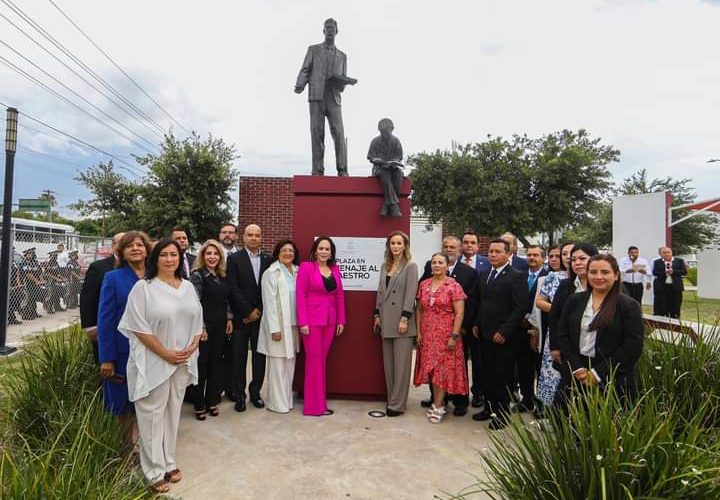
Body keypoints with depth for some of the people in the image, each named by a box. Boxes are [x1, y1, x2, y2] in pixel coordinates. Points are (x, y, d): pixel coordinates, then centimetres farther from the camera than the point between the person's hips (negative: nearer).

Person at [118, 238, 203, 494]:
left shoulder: (188, 287, 7)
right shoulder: (143, 287, -9)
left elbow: (197, 321, 11)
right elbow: (139, 327, -13)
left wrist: (191, 347, -5)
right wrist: (166, 353, -15)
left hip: (183, 361, 5)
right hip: (154, 361, -5)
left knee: (173, 412, 15)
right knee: (152, 415, 5)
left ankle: (168, 462, 30)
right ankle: (154, 470, 19)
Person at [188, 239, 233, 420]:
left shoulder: (222, 276, 9)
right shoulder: (197, 275, -10)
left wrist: (229, 318, 7)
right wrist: (201, 327, -15)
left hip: (220, 325, 6)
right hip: (204, 326, -6)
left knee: (215, 362, 11)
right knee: (201, 363, 4)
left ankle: (212, 400, 23)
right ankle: (198, 403, 17)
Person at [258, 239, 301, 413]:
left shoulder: (297, 272, 8)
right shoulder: (271, 273, -8)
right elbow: (269, 302, -11)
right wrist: (275, 328, -14)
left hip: (293, 325, 6)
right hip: (278, 325, -5)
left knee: (290, 364, 12)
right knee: (277, 365, 1)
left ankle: (287, 399, 24)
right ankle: (277, 403, 13)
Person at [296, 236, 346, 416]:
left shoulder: (335, 269, 9)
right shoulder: (306, 267, -5)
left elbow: (339, 295, 12)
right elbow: (300, 295, -9)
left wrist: (341, 320, 8)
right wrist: (303, 322, -13)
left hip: (330, 321, 5)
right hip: (312, 320, -5)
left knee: (321, 360, 10)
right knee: (314, 360, 0)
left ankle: (318, 401, 21)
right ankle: (314, 405, 11)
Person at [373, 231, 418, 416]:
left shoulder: (411, 266, -5)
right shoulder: (385, 265, 13)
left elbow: (411, 293, -11)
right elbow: (380, 291, 14)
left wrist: (405, 318, -16)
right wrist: (377, 315, 11)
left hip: (402, 321, -6)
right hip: (386, 321, 6)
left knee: (401, 363, -1)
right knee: (388, 363, 11)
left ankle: (397, 404, 7)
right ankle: (391, 399, 22)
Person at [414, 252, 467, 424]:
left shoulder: (454, 286, -9)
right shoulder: (424, 284, 5)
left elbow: (459, 313, -11)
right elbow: (419, 309, 9)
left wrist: (454, 336, -15)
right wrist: (418, 332, 4)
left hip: (446, 334, -4)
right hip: (427, 334, 5)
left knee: (443, 368, 1)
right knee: (431, 368, 10)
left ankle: (438, 406, 11)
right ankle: (438, 402, 24)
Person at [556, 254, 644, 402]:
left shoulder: (629, 305, -4)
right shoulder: (574, 301, 7)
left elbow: (633, 346, -10)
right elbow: (562, 336, 5)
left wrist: (598, 373, -14)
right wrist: (577, 368, -8)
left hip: (613, 381, -3)